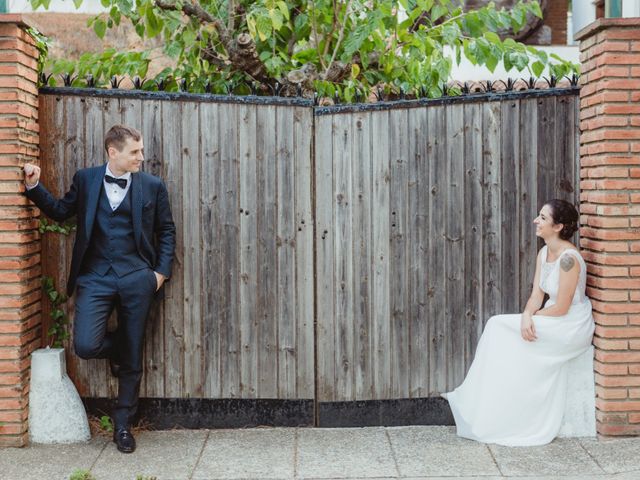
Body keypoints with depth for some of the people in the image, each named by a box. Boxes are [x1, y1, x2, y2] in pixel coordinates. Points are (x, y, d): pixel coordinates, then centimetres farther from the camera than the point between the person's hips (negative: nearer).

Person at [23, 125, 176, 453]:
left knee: (133, 361, 4)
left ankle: (123, 426, 20)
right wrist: (34, 187, 1)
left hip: (136, 279, 0)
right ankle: (116, 350, 20)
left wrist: (162, 271, 2)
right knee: (85, 345, -18)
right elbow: (60, 211, 14)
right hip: (95, 277, 0)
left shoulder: (152, 186, 5)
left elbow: (166, 230, 11)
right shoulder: (85, 179, 6)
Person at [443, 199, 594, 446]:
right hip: (554, 322, 8)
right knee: (498, 329, -8)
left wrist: (532, 316, -7)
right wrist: (527, 316, -17)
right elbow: (536, 295, 3)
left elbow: (561, 307, -21)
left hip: (572, 327, -8)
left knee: (499, 328, -15)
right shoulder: (544, 253, 6)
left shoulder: (569, 258, -23)